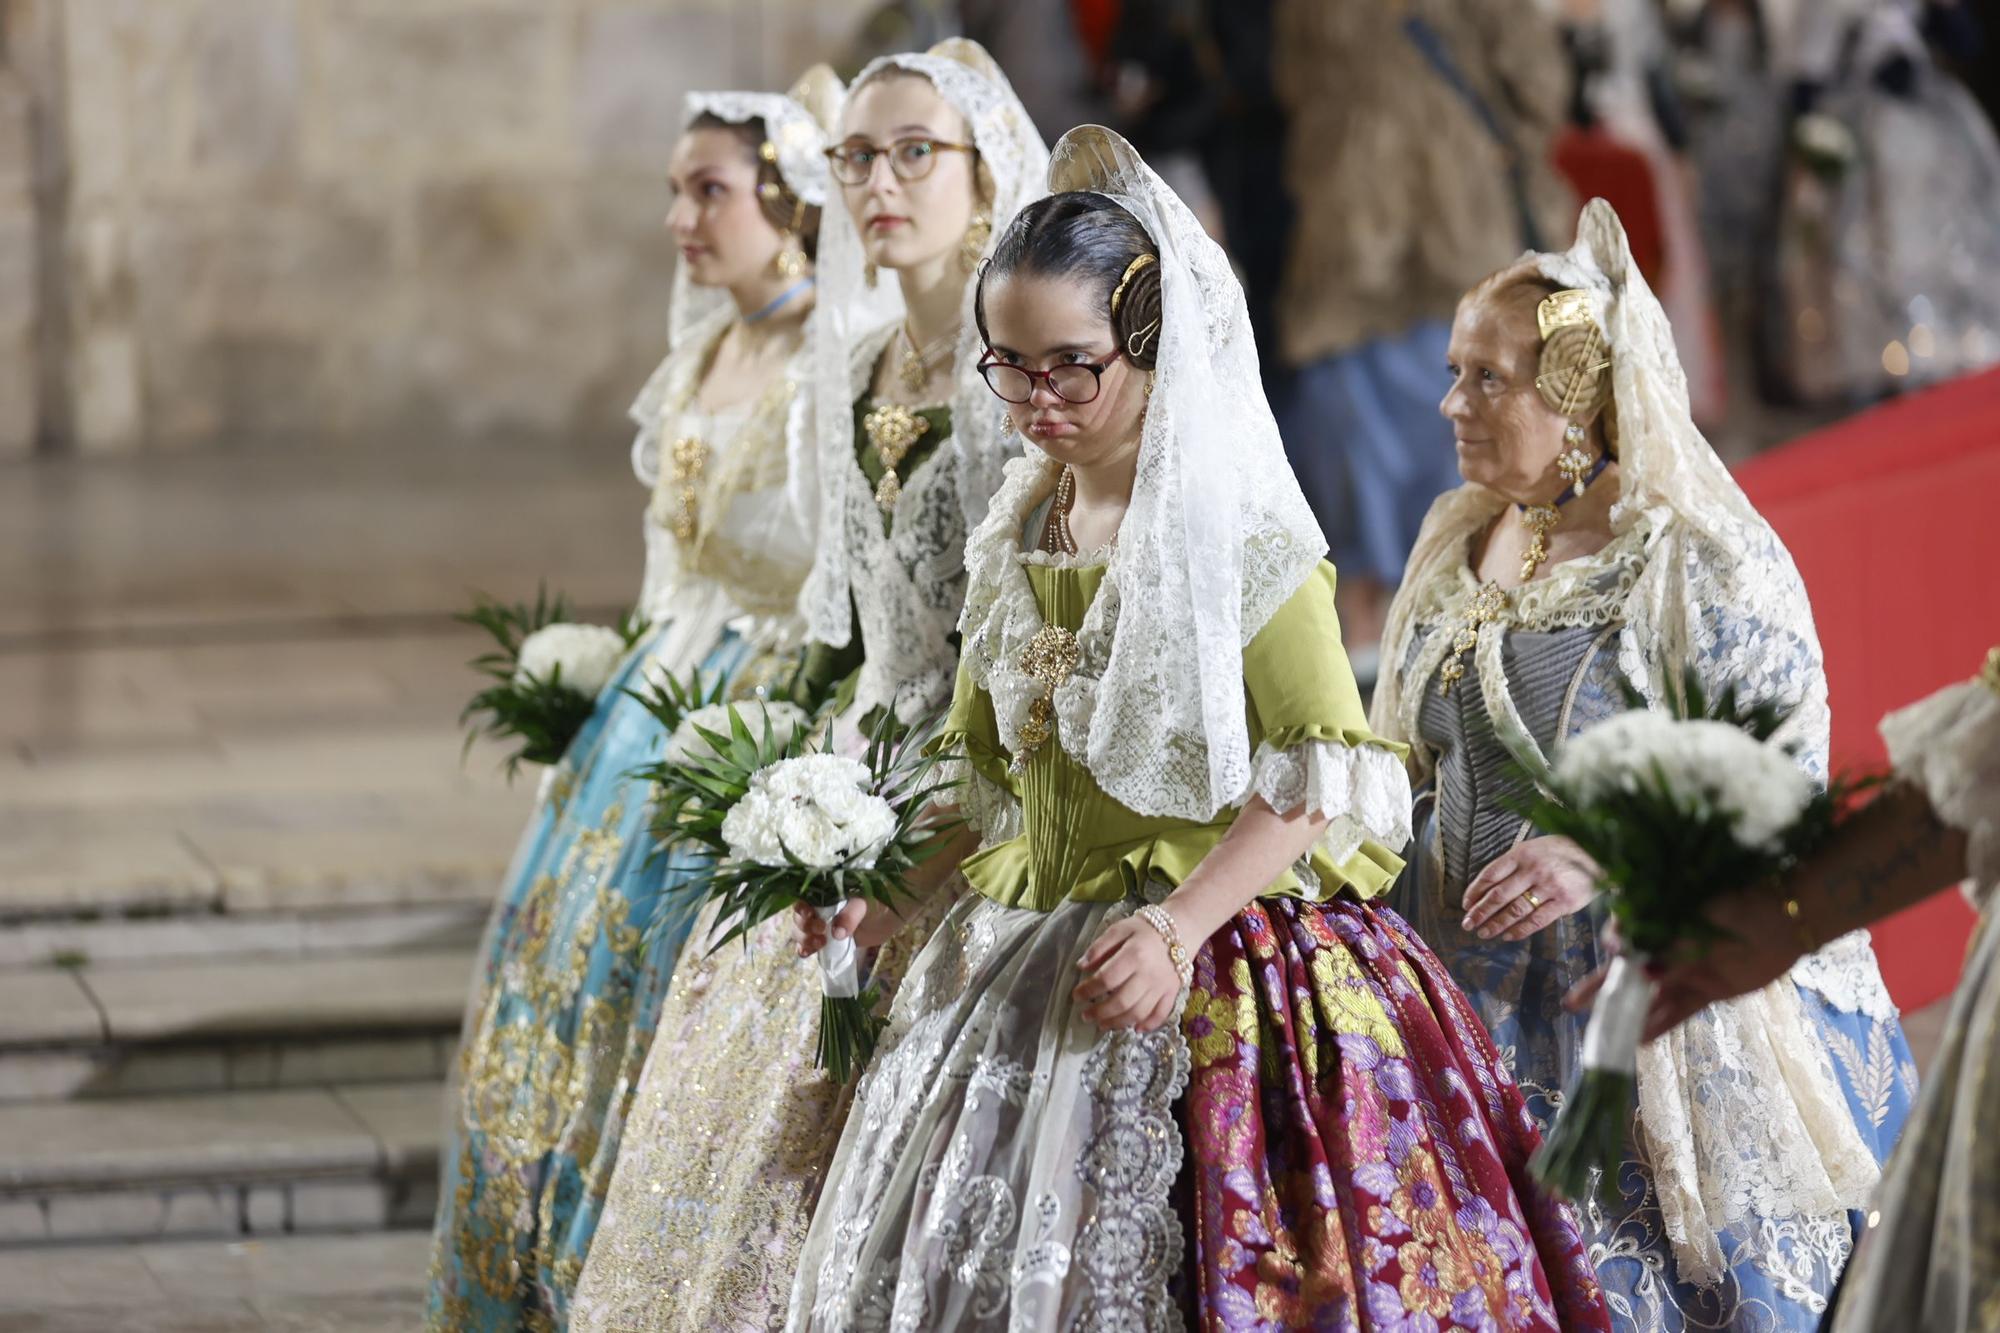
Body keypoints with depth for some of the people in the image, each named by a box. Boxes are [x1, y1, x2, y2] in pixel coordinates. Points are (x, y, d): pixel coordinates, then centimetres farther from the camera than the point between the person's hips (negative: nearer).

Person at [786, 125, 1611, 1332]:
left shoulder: (1233, 530, -10)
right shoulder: (1016, 540, 12)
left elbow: (1320, 778, -16)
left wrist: (1177, 927, -25)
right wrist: (887, 891, 6)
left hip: (1202, 985, -7)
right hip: (1029, 963, 7)